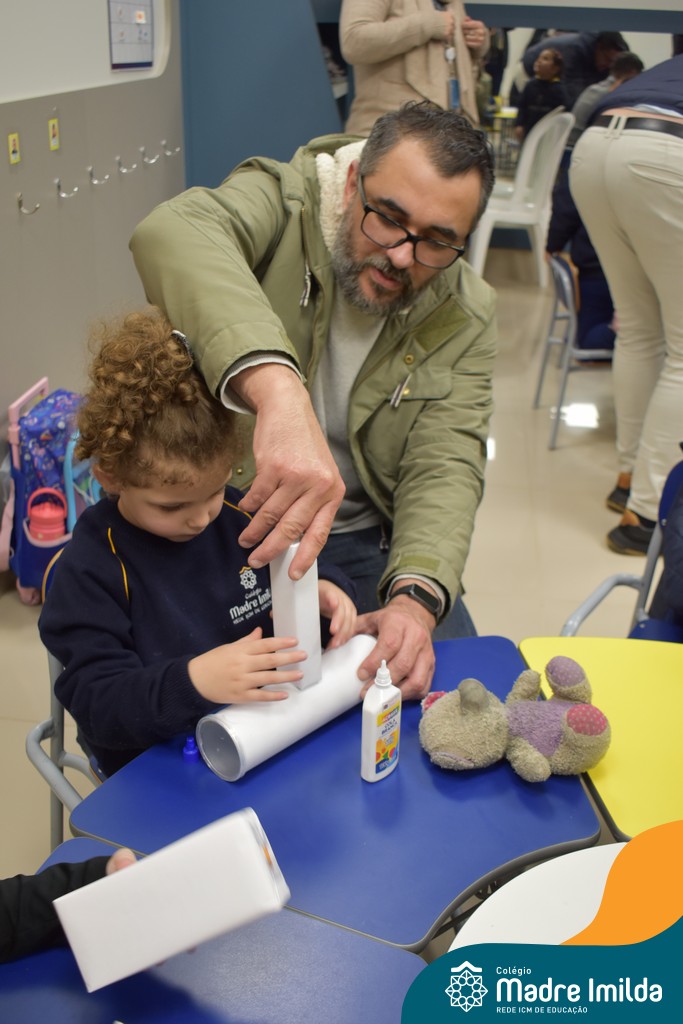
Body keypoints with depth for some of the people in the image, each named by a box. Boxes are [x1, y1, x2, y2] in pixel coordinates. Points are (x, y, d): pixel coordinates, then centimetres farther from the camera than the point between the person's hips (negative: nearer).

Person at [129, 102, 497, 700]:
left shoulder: (467, 317, -4)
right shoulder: (280, 206, -15)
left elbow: (446, 468, -12)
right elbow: (173, 232, -39)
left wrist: (415, 597, -33)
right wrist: (277, 389, -57)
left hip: (363, 538, 3)